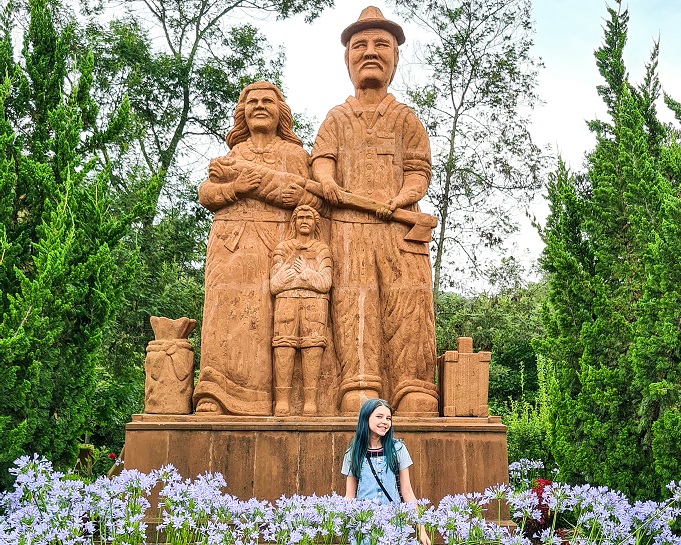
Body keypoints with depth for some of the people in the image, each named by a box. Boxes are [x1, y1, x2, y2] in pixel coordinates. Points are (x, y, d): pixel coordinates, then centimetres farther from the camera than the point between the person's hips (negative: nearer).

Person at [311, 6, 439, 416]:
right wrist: (327, 181, -16)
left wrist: (402, 197, -13)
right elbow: (322, 158, 8)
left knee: (408, 317, -11)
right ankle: (358, 418, -18)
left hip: (400, 229, 0)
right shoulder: (337, 119, 23)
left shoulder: (406, 119, 20)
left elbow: (419, 169, 9)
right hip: (348, 230, 0)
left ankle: (415, 413, -14)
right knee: (354, 317, -13)